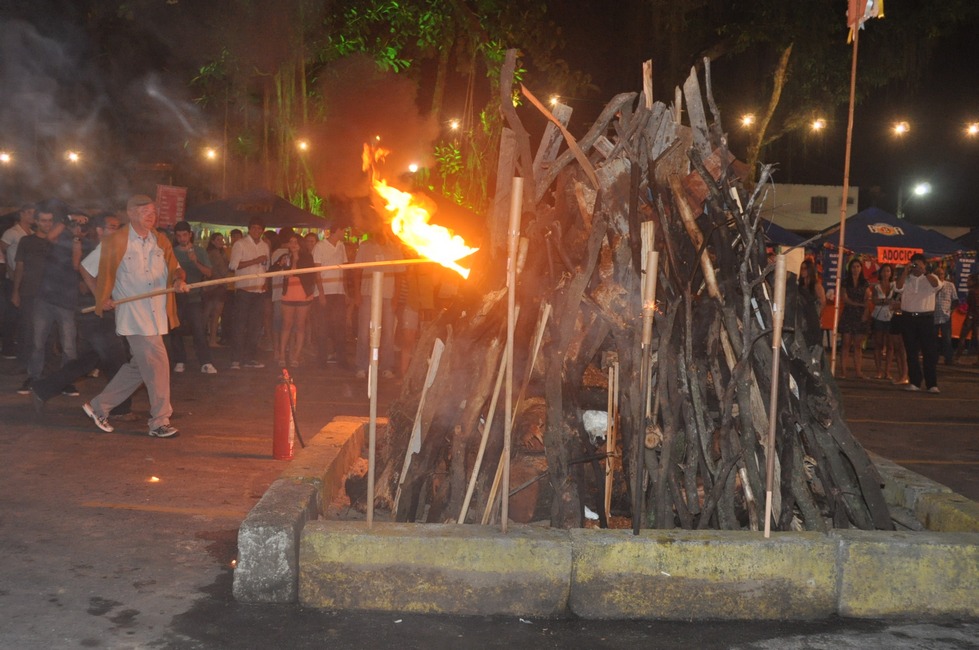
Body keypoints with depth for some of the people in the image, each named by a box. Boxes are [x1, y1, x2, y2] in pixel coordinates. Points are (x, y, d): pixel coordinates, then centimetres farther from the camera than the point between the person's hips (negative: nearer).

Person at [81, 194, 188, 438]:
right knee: (158, 364, -10)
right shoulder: (115, 242, -5)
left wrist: (178, 280, -15)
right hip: (133, 314, -7)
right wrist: (102, 297, 7)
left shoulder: (161, 241, 10)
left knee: (138, 366, 14)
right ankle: (160, 422, 1)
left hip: (156, 314, 7)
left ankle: (99, 406, 30)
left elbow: (174, 268, 8)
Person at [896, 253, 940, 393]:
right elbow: (898, 287, -11)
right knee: (911, 351, 5)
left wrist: (924, 271, -16)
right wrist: (906, 270, -14)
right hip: (909, 318, 1)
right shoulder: (906, 278, 9)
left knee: (930, 351, -3)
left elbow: (936, 284, -15)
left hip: (926, 318, -1)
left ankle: (932, 384, 0)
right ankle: (914, 382, 11)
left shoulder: (930, 278, 7)